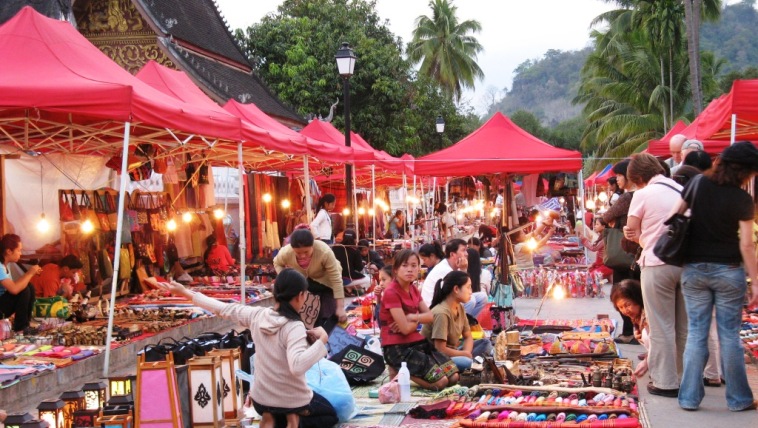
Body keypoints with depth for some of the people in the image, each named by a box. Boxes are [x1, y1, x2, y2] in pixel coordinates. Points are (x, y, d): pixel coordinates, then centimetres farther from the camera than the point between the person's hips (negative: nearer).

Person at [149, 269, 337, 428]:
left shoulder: (257, 315, -10)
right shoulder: (294, 327, -27)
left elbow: (224, 308, 1)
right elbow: (297, 366, -41)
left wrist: (186, 293, 12)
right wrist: (321, 340, -30)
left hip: (261, 399, 5)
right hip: (293, 401, -5)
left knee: (272, 413, 42)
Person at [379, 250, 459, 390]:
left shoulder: (413, 289, 11)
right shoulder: (391, 293, -16)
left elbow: (430, 316, 6)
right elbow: (405, 328, -19)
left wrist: (411, 317, -13)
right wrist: (417, 320, 1)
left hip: (417, 342, 8)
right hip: (397, 347, -8)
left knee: (453, 377, -1)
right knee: (440, 381, -18)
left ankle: (407, 370, 11)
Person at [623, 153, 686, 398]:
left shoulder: (643, 195, -6)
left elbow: (631, 231, 0)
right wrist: (646, 236, 7)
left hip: (657, 264, -5)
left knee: (661, 327, 3)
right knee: (684, 326, 14)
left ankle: (665, 382, 7)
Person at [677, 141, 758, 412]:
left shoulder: (698, 184, -3)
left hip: (694, 269, 3)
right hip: (728, 271, -3)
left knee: (696, 333, 8)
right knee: (729, 335, 5)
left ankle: (689, 397, 9)